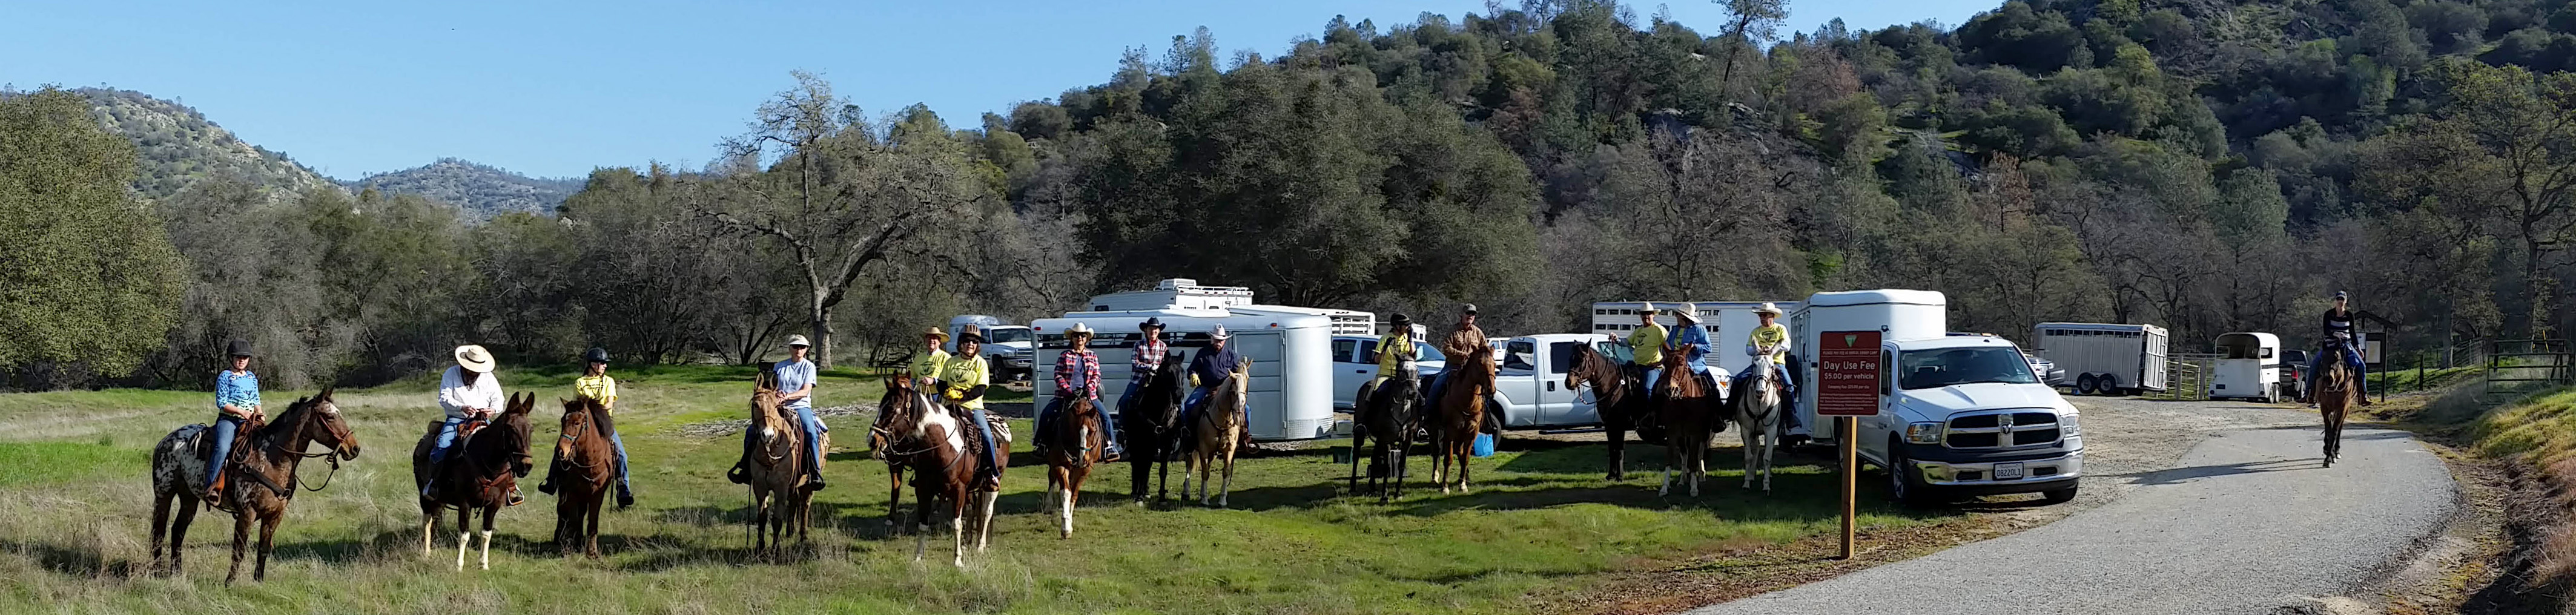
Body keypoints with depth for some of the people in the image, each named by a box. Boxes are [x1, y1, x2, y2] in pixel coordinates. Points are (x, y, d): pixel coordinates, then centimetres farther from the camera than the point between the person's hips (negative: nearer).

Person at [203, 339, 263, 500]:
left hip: (249, 421, 6)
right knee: (223, 448, -30)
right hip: (228, 419, -6)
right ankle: (210, 487, -30)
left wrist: (259, 413, 1)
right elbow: (221, 403, -5)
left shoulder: (252, 377, 19)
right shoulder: (225, 376, 1)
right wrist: (241, 411, -17)